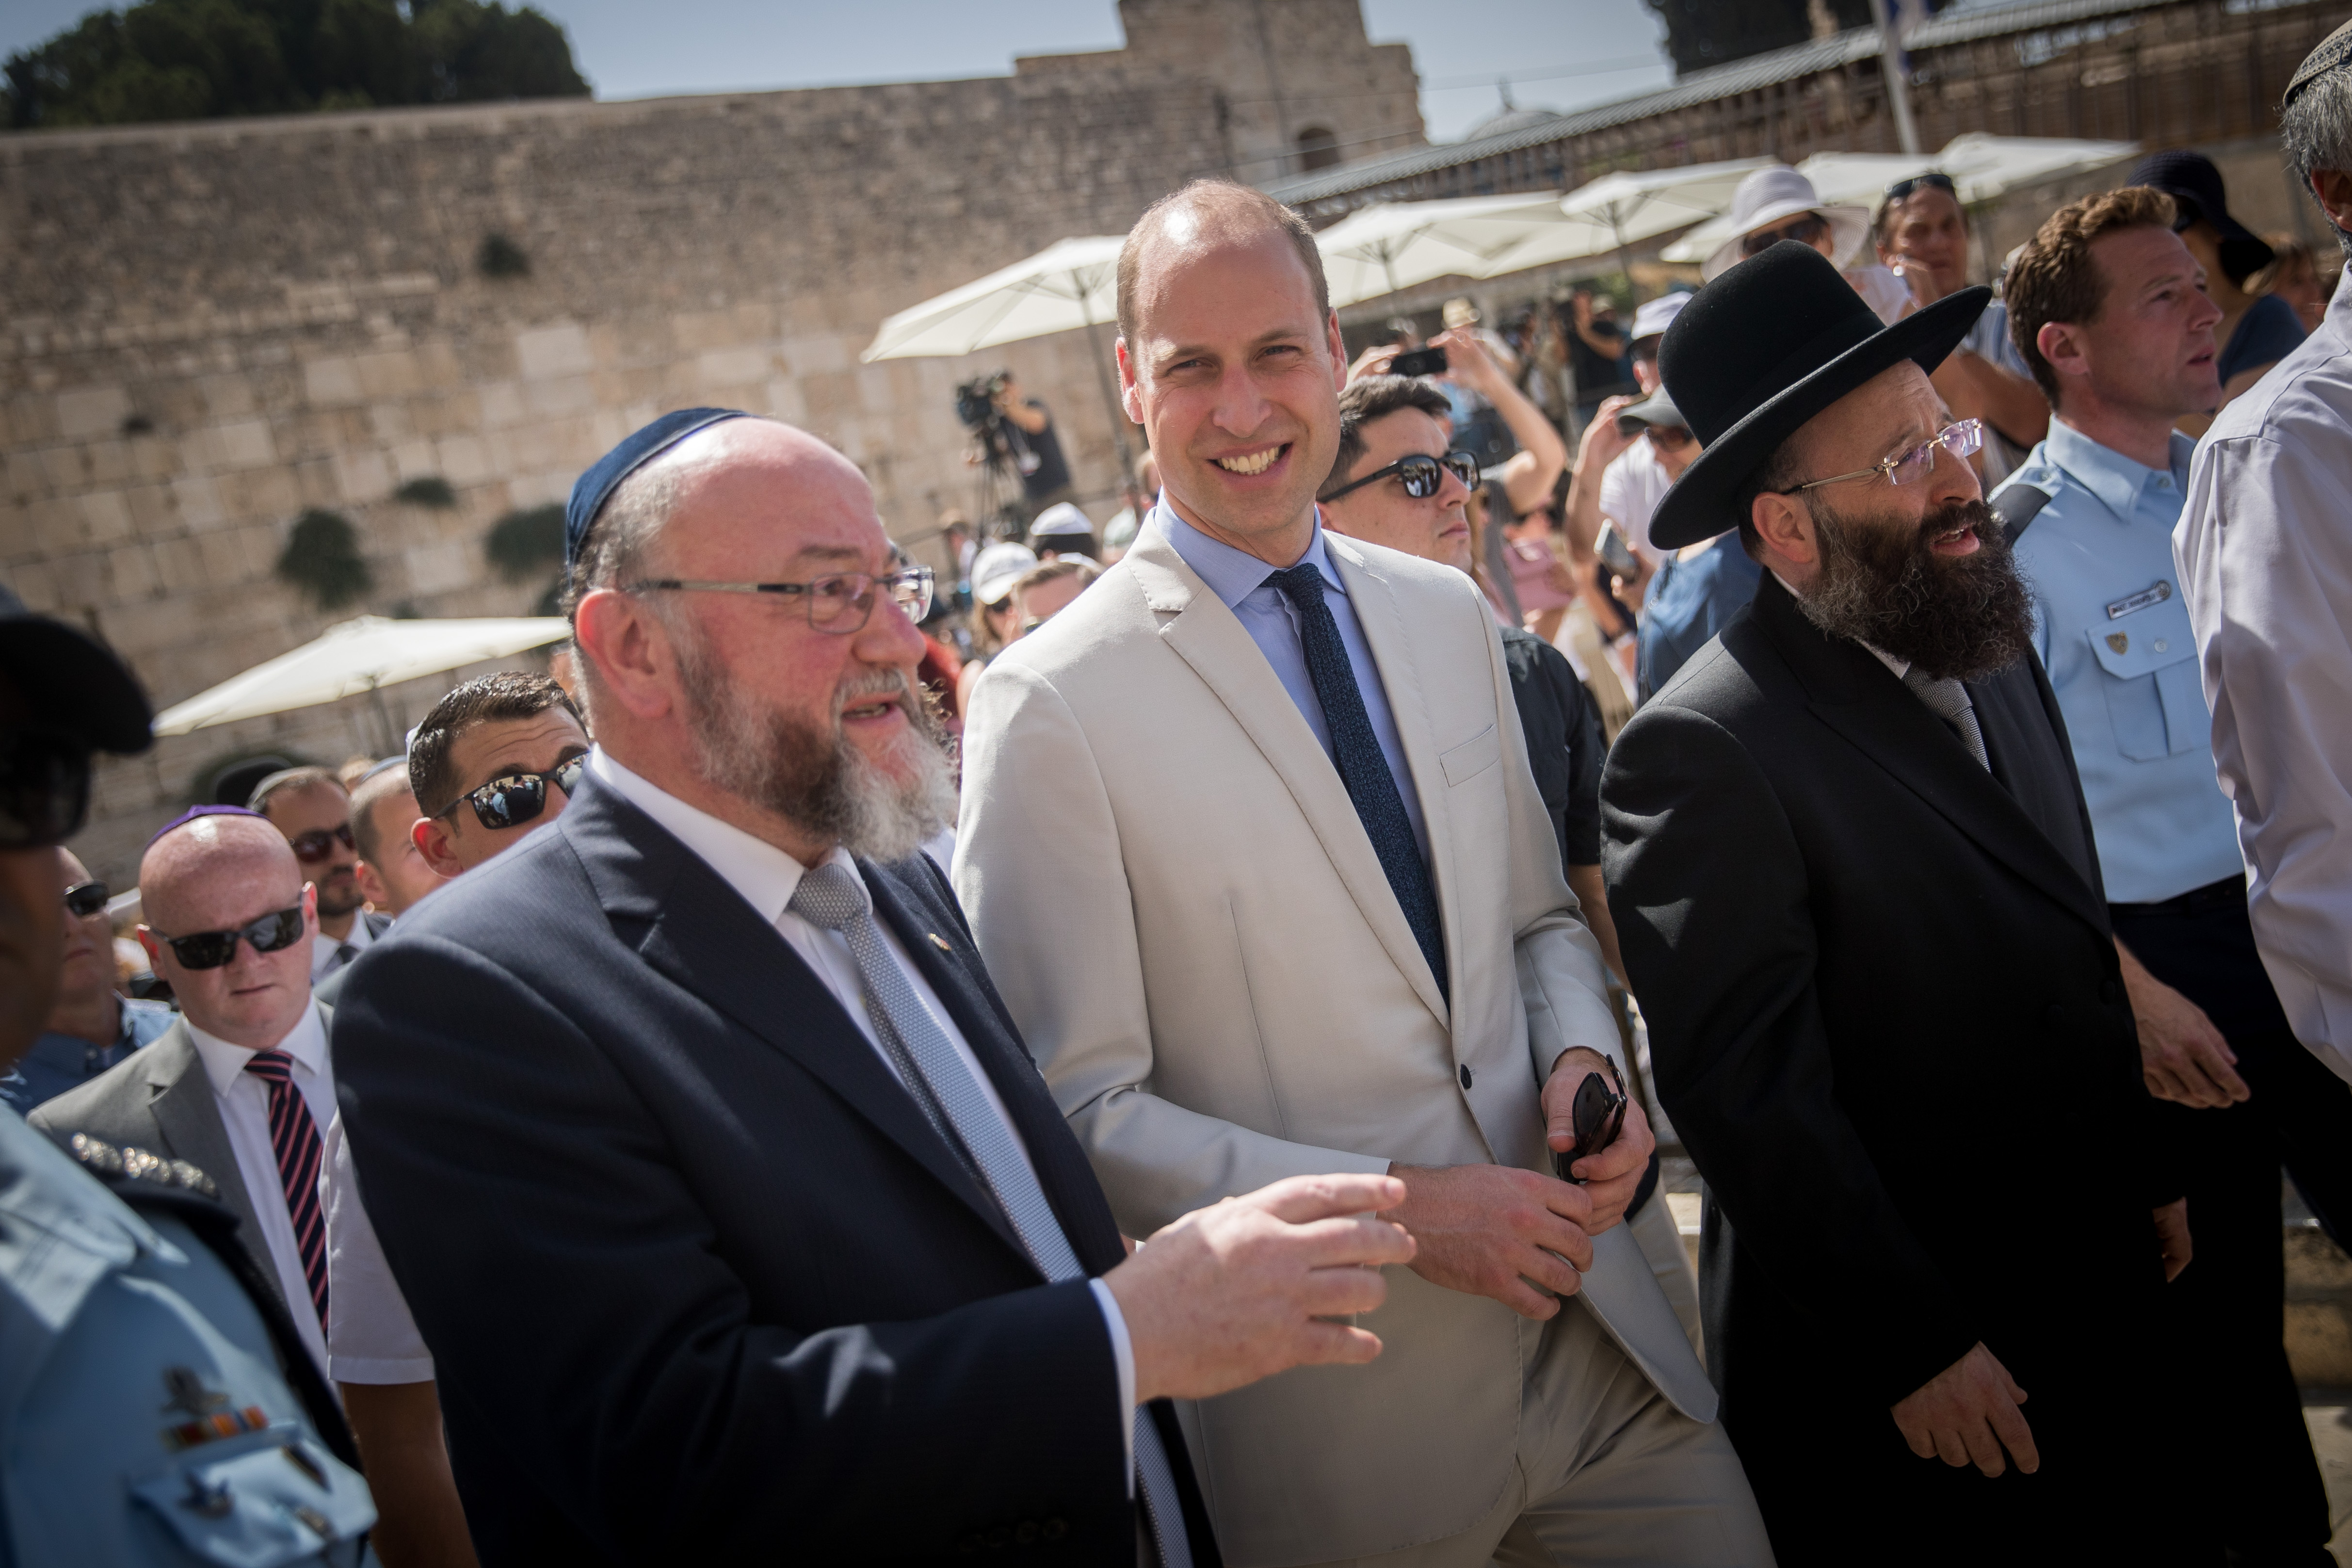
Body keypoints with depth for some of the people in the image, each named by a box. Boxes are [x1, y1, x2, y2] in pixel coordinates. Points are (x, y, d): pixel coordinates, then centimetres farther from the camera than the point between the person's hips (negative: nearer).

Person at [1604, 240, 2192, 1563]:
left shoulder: (1995, 657, 5)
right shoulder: (1702, 753, -23)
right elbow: (1748, 1092, -23)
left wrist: (2150, 1174, 17)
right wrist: (1915, 1352, -19)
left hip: (2102, 1304, 8)